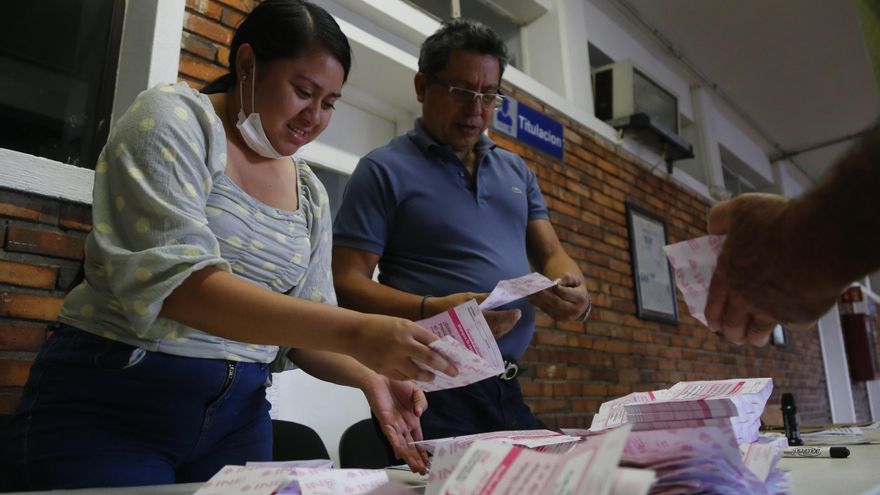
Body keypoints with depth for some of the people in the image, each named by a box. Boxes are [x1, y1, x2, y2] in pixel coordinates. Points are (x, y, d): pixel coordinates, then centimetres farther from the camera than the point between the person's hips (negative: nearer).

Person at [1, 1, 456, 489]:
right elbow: (173, 279, -24)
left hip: (237, 412, 5)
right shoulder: (173, 118, -10)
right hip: (110, 398, -5)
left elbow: (308, 325, 7)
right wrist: (353, 332, -32)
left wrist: (367, 376, -14)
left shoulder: (310, 192, 6)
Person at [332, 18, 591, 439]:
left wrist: (576, 293, -8)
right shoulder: (384, 170, -3)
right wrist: (432, 311, -25)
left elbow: (550, 254, 16)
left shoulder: (517, 171, 15)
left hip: (509, 390, 6)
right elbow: (346, 283, -9)